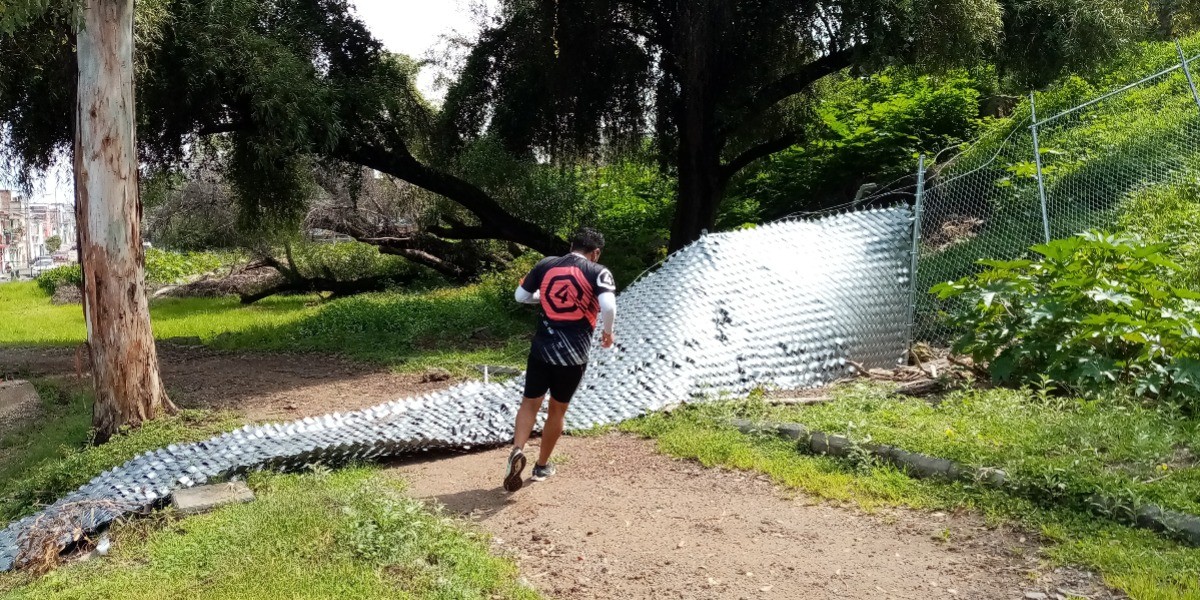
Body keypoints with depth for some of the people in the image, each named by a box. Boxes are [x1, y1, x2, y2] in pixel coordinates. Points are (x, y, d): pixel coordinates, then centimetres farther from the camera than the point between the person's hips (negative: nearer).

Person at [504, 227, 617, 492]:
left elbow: (521, 296, 13)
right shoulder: (598, 272, -6)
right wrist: (607, 332, -3)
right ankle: (542, 466, 25)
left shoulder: (545, 265, 5)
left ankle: (517, 450, -12)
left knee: (530, 403, 12)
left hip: (542, 348, 2)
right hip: (573, 354, -2)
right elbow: (609, 306, -22)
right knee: (557, 409, 14)